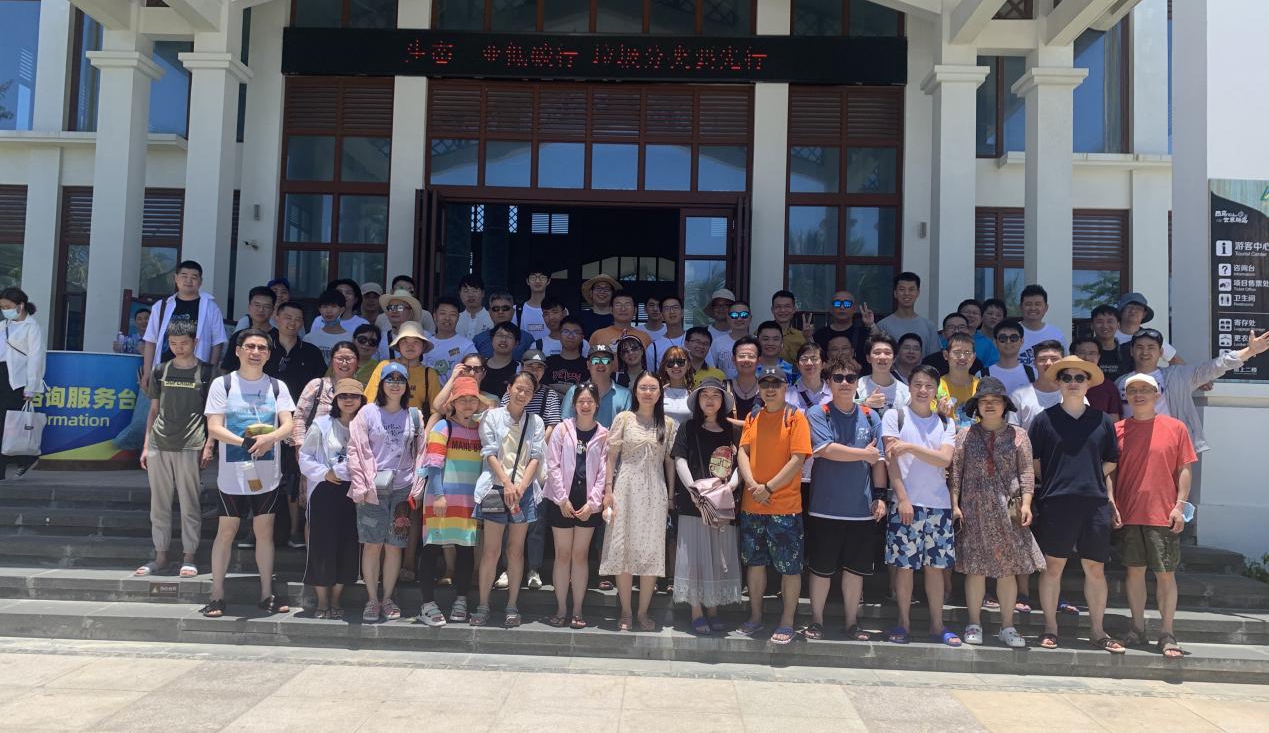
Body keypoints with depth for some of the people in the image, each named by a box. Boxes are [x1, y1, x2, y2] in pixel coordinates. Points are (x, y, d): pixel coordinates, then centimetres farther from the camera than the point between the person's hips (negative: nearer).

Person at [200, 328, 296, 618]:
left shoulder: (277, 386, 6)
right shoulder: (222, 384, -1)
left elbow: (288, 425, -2)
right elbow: (214, 428, -7)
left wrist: (270, 437, -23)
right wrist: (244, 441, -23)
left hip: (267, 473, 2)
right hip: (232, 472, -2)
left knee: (265, 531, 9)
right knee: (226, 532, 3)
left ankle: (267, 593, 18)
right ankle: (217, 595, 13)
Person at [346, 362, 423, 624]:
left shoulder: (414, 415, 9)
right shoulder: (368, 412, 1)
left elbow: (420, 452, 10)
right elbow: (355, 450, -2)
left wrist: (416, 488, 3)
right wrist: (361, 487, -8)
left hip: (402, 489, 2)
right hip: (373, 489, -2)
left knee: (394, 546, 5)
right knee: (372, 544, 0)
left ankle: (387, 599, 16)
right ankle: (372, 599, 11)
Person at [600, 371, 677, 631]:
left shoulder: (667, 424, 7)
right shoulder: (623, 419, 2)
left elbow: (670, 461, 8)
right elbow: (611, 456, 2)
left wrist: (671, 493, 2)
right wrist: (608, 490, -5)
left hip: (654, 492, 2)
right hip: (626, 488, -1)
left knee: (651, 551, 2)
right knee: (623, 549, 0)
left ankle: (643, 611, 13)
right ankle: (625, 611, 11)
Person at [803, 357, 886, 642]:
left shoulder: (870, 416, 8)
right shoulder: (817, 414, -3)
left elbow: (879, 460, 9)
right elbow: (827, 449, -17)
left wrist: (880, 496, 2)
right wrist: (864, 454, -8)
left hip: (862, 508, 3)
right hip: (825, 507, -3)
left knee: (855, 568, 11)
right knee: (821, 568, 7)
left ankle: (852, 621, 25)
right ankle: (816, 620, 21)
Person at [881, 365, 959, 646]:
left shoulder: (945, 423, 11)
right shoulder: (895, 416, 2)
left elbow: (945, 459, -4)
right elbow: (891, 459, -5)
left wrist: (910, 446, -14)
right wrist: (903, 498, -12)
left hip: (939, 504, 3)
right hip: (906, 503, -3)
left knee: (936, 565, 7)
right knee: (904, 565, 0)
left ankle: (937, 625, 16)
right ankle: (904, 622, 12)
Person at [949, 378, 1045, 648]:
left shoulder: (1018, 435, 7)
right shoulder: (965, 436, 6)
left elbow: (1027, 473, 4)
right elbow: (955, 473, 4)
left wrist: (1026, 503, -6)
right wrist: (955, 505, -3)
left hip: (1008, 510, 1)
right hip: (974, 509, 0)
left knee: (1008, 569, 3)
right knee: (975, 568, 2)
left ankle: (1007, 626, 12)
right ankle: (974, 624, 12)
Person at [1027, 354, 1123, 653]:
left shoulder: (1102, 421, 10)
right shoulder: (1045, 419, 3)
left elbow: (1109, 466, 14)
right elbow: (1033, 463, 6)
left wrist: (1111, 501, 8)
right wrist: (1052, 486, 3)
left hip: (1096, 504, 2)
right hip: (1056, 504, -2)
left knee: (1095, 568, 7)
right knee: (1053, 566, 3)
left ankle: (1097, 629, 19)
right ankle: (1050, 627, 15)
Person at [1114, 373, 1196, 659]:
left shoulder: (1175, 427, 2)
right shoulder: (1117, 430, 5)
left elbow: (1184, 469, 3)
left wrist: (1180, 506, -5)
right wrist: (1111, 506, 2)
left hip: (1163, 515, -1)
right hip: (1128, 514, 2)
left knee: (1165, 573, 1)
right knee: (1135, 570, 8)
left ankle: (1167, 633, 10)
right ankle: (1138, 629, 19)